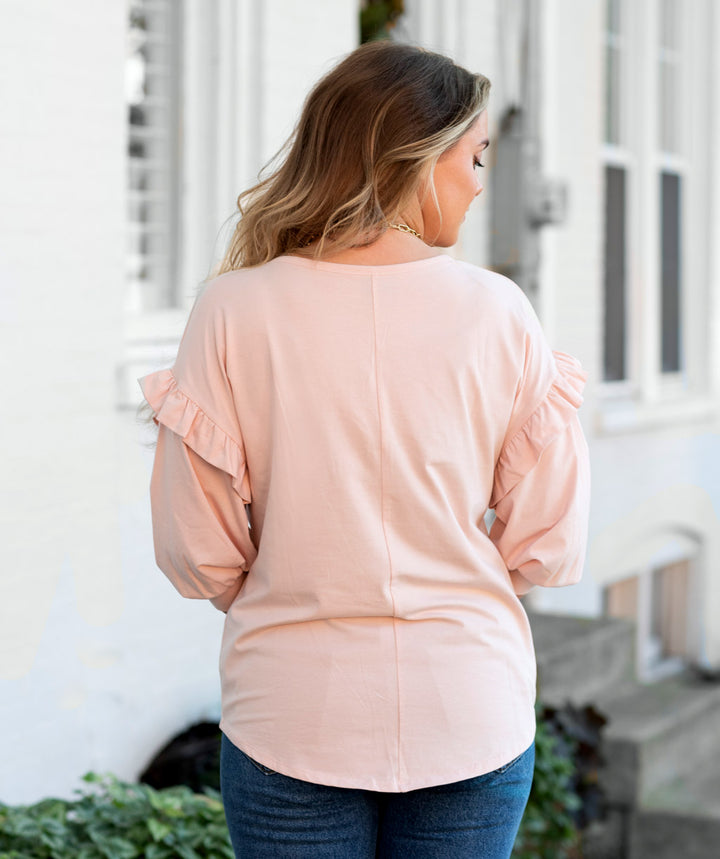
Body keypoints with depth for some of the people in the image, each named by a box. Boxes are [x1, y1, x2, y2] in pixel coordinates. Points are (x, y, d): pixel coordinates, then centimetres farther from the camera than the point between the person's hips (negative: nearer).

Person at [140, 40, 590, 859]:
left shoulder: (233, 310, -9)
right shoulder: (496, 312, -8)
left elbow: (196, 557, -7)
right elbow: (548, 548, -4)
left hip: (294, 720, 0)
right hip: (472, 716, 1)